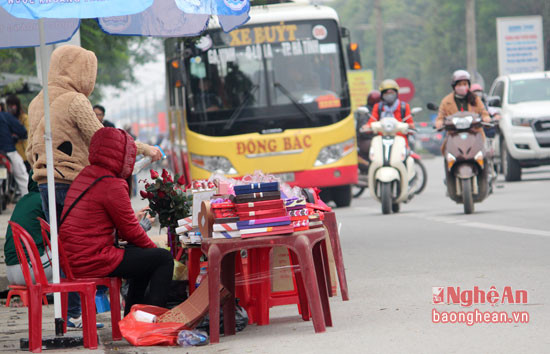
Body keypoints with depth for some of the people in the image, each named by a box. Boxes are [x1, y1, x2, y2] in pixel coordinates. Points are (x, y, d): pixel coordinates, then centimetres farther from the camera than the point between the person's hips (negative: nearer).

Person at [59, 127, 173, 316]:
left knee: (144, 257, 29)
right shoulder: (112, 185, -15)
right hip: (93, 261, -10)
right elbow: (130, 230, -7)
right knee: (164, 259, -4)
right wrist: (153, 248, 7)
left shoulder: (85, 175, 14)